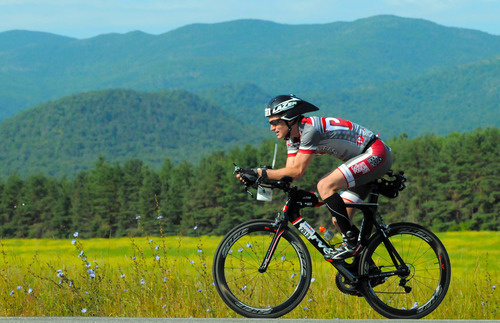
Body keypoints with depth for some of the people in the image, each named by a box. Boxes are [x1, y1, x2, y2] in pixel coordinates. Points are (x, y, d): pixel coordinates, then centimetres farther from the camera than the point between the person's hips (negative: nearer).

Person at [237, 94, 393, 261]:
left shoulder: (310, 129, -24)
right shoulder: (293, 137, 6)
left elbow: (297, 171, -25)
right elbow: (290, 172, 1)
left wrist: (260, 172, -23)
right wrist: (255, 176, -13)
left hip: (376, 154, -10)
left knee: (324, 186, -24)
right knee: (338, 221, 4)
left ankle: (352, 242, -20)